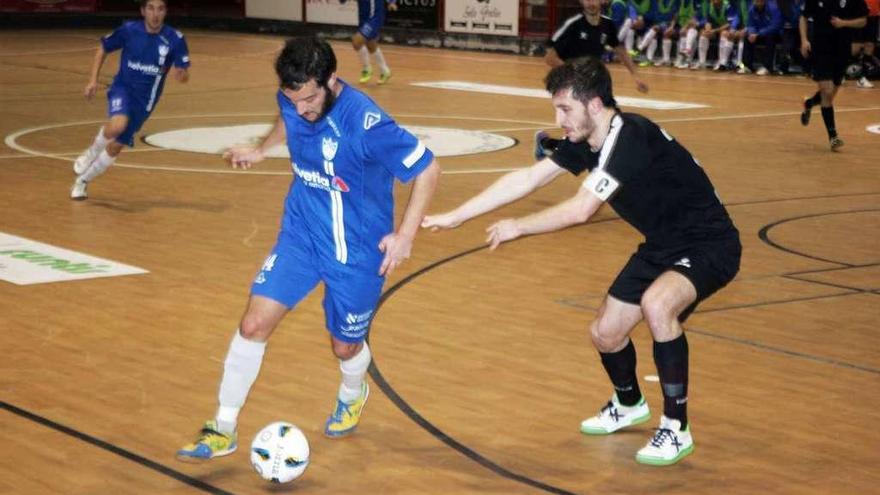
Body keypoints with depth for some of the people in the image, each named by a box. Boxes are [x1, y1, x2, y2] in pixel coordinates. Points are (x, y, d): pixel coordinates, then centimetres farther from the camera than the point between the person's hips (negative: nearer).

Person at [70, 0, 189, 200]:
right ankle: (92, 151, -2)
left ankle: (82, 181, 27)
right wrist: (93, 80, -2)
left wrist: (181, 73, -32)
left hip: (145, 101, 2)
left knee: (116, 147, 4)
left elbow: (184, 75, -7)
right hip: (123, 88, -2)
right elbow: (102, 49, 5)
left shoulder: (175, 39, -12)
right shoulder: (128, 30, -10)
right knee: (117, 125, -33)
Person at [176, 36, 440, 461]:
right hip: (300, 235, 4)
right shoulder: (294, 101, -12)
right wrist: (261, 150, 24)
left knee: (345, 347, 12)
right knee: (253, 326, -6)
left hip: (357, 251, -4)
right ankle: (223, 429, 9)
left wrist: (404, 235, -21)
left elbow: (427, 170, -21)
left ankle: (352, 396, 50)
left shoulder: (366, 123, -31)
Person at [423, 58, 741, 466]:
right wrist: (454, 217, -1)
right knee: (605, 333, 10)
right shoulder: (586, 140, -2)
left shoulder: (630, 138, -30)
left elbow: (580, 210, -32)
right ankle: (628, 405, 43)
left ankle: (676, 429, -19)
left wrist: (518, 227, -17)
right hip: (663, 244, 9)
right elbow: (526, 179, 1)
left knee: (655, 303, -35)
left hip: (707, 244, -9)